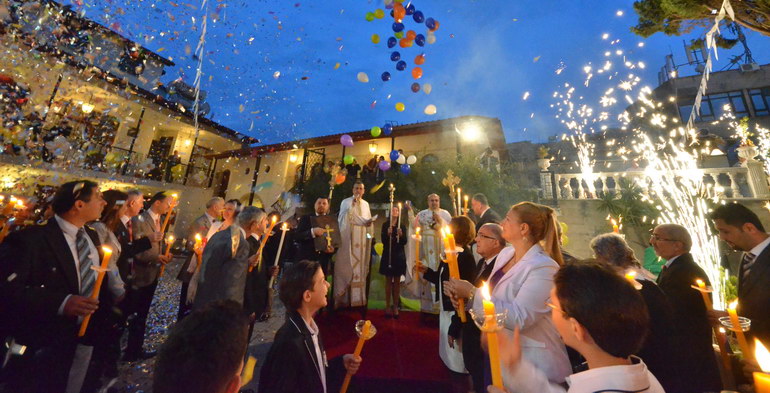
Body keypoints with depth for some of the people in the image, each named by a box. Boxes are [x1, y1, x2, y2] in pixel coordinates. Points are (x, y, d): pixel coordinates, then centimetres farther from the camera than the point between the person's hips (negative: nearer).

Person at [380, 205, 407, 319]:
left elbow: (405, 242, -2)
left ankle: (395, 306, 15)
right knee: (388, 281, 6)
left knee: (397, 281, 7)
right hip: (388, 255, -1)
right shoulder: (385, 225, 2)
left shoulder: (402, 226, 4)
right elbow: (383, 240, -6)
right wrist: (388, 234, -23)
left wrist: (401, 235, -20)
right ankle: (388, 306, 13)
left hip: (399, 256, 1)